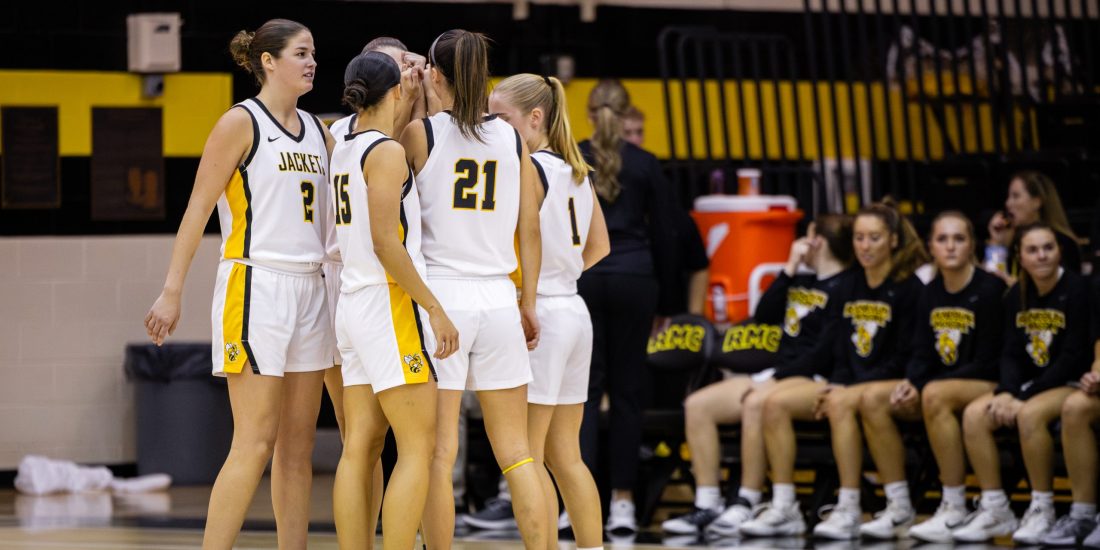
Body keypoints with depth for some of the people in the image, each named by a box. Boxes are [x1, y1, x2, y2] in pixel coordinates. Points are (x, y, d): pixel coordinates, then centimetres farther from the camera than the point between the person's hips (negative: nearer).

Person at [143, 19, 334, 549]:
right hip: (255, 286, -7)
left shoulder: (317, 131, 14)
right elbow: (198, 207, -7)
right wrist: (172, 291, -12)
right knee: (256, 441, -11)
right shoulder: (241, 122, -5)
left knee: (298, 444, 6)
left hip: (308, 288, 7)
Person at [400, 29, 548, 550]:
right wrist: (528, 305, 15)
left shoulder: (420, 133, -4)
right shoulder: (512, 137, 6)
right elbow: (529, 230, 8)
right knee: (516, 453, 9)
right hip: (499, 299, 3)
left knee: (437, 453, 0)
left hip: (439, 293, -3)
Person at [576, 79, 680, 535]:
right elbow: (664, 238, 6)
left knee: (584, 389, 1)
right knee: (626, 391, 6)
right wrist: (665, 304, 14)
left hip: (581, 278, 0)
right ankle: (622, 501, 5)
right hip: (633, 282, 0)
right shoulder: (646, 165, 3)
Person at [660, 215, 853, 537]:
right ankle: (707, 507, -15)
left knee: (756, 403, -38)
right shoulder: (800, 282, 22)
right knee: (697, 405, -10)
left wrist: (777, 379, -18)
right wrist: (790, 268, 9)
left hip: (813, 380, -9)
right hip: (777, 376, 9)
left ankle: (746, 507, -34)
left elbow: (825, 349, -14)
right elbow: (763, 315, 10)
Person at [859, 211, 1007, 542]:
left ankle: (955, 508, -29)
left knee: (935, 395, -37)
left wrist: (922, 388, -19)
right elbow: (922, 354, 9)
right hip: (939, 383, 7)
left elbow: (987, 362, -15)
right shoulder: (930, 294, 9)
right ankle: (899, 508, -14)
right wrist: (910, 384, -16)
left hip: (986, 385, -7)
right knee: (872, 399, -15)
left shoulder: (990, 290, -11)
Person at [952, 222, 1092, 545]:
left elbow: (1073, 358, -17)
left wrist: (1023, 397, -21)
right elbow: (1011, 354, 5)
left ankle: (1042, 510, -20)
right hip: (1029, 385, 6)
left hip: (1070, 384, -6)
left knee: (1030, 415, -36)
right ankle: (995, 509, -12)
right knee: (974, 416, -18)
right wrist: (1007, 393, -16)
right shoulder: (1017, 295, 7)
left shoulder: (1077, 290, -12)